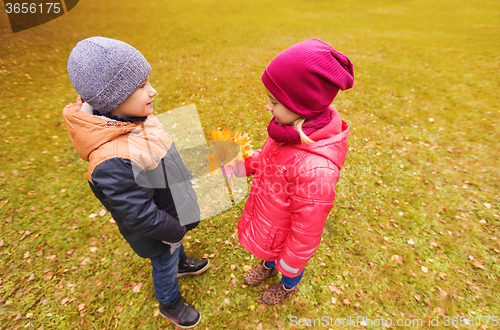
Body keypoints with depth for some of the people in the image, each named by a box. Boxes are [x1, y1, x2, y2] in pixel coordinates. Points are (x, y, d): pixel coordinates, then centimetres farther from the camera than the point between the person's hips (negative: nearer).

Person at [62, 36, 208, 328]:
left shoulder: (136, 119, -12)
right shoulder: (113, 162, -41)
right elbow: (139, 216, -32)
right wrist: (176, 230, -16)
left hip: (170, 209, 7)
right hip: (155, 233, -6)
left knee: (176, 247, 34)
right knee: (165, 263, 22)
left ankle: (181, 262, 66)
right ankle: (169, 303, 53)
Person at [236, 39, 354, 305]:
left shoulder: (315, 169, -43)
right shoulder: (293, 128, -18)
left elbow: (306, 232, -28)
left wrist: (289, 264, -13)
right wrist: (246, 165, -11)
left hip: (283, 234, -6)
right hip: (265, 217, 6)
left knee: (289, 266, 29)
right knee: (267, 251, 36)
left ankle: (288, 285, 64)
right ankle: (268, 267, 71)